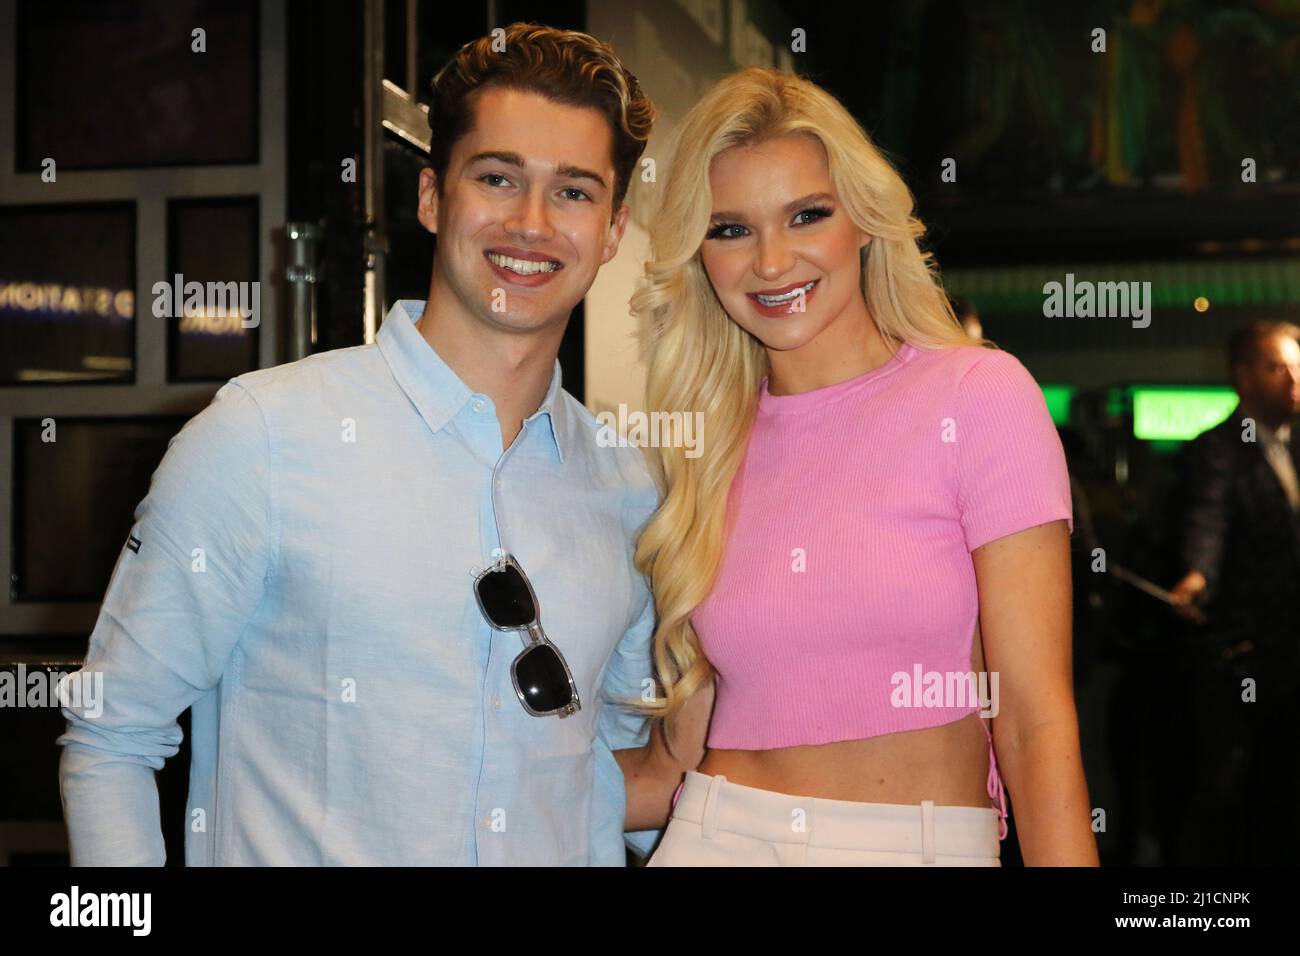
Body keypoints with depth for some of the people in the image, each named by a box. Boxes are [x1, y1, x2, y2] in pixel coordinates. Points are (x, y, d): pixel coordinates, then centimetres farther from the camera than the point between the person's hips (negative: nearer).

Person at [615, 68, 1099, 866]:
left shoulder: (981, 397, -7)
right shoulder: (710, 446, 6)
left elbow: (1036, 723, -12)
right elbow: (675, 767, 6)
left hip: (934, 845, -3)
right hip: (718, 839, 4)